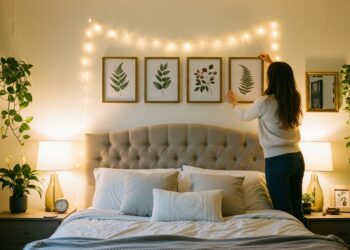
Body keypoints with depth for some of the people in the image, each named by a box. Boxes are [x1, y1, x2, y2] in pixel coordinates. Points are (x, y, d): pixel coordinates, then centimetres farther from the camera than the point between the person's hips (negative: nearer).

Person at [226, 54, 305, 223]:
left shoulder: (265, 102, -13)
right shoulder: (294, 98, 5)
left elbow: (244, 115, 8)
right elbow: (284, 77, 29)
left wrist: (234, 103, 28)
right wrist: (271, 63, 43)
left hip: (277, 161, -7)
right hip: (297, 158, 7)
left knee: (284, 212, 1)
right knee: (297, 210, 14)